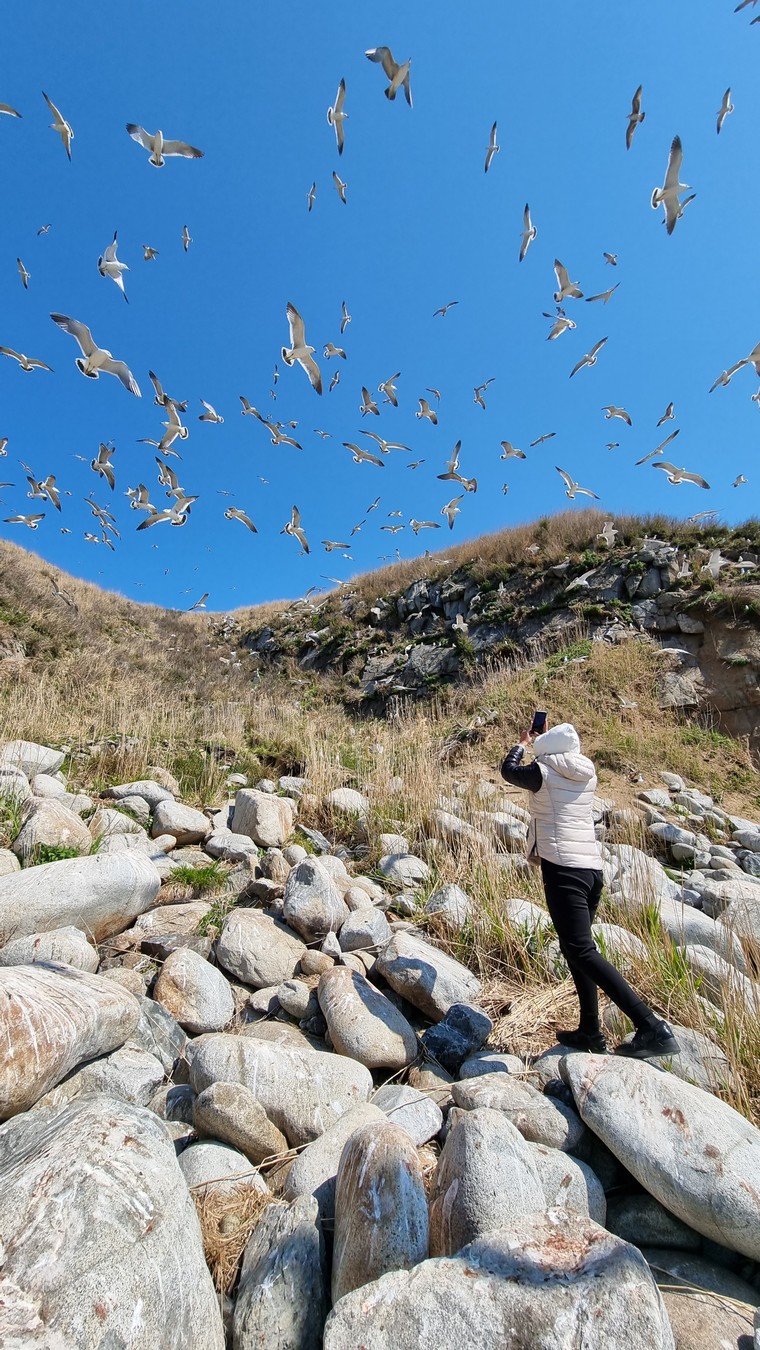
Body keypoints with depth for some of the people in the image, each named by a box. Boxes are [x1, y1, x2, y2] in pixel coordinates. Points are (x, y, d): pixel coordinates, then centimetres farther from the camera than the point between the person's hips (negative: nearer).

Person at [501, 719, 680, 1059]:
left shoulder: (542, 772, -7)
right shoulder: (587, 775, 9)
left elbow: (508, 769, 12)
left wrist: (522, 744, 29)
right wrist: (549, 740, 43)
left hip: (563, 868, -8)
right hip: (591, 867, 8)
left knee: (582, 951, -8)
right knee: (575, 947, 18)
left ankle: (652, 1028, -13)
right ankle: (590, 1031, 23)